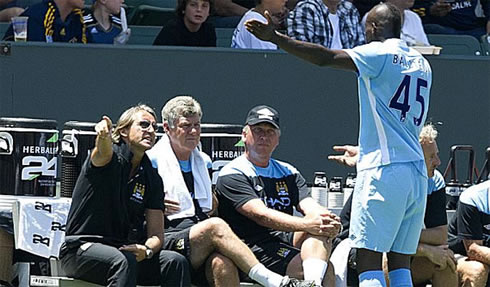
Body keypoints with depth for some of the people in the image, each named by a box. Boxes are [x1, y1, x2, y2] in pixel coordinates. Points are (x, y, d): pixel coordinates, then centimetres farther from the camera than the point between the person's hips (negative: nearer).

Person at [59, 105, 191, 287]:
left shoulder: (151, 178, 11)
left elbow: (156, 234, 8)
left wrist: (146, 250, -16)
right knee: (124, 261, -37)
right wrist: (103, 135, -57)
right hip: (82, 248, -6)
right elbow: (104, 151, -32)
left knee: (175, 262, -19)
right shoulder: (112, 158, -4)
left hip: (125, 249, 6)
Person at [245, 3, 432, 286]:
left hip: (383, 172, -8)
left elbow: (326, 57, -15)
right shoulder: (421, 64, 18)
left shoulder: (379, 53, -4)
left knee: (368, 259, -9)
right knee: (400, 263, 7)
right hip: (418, 172, 8)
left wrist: (276, 38, -14)